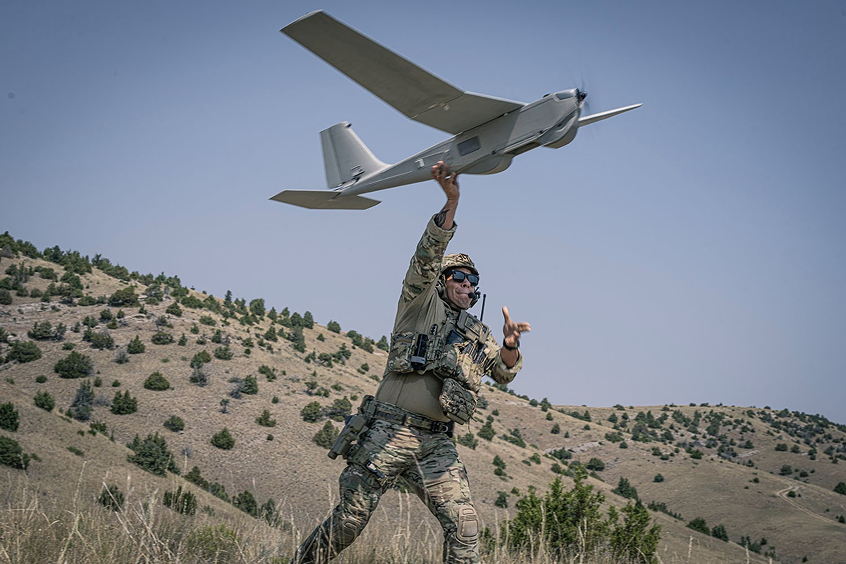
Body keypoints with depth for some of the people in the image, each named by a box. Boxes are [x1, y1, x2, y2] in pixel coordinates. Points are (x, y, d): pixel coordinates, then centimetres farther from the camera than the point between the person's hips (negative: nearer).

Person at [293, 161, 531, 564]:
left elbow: (504, 372, 19)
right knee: (350, 520, -2)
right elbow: (426, 258, -9)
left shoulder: (478, 335, 22)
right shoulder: (422, 304, 6)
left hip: (436, 444, 5)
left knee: (463, 525, -7)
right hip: (389, 432, -5)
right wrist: (451, 203, -22)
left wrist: (510, 346, -5)